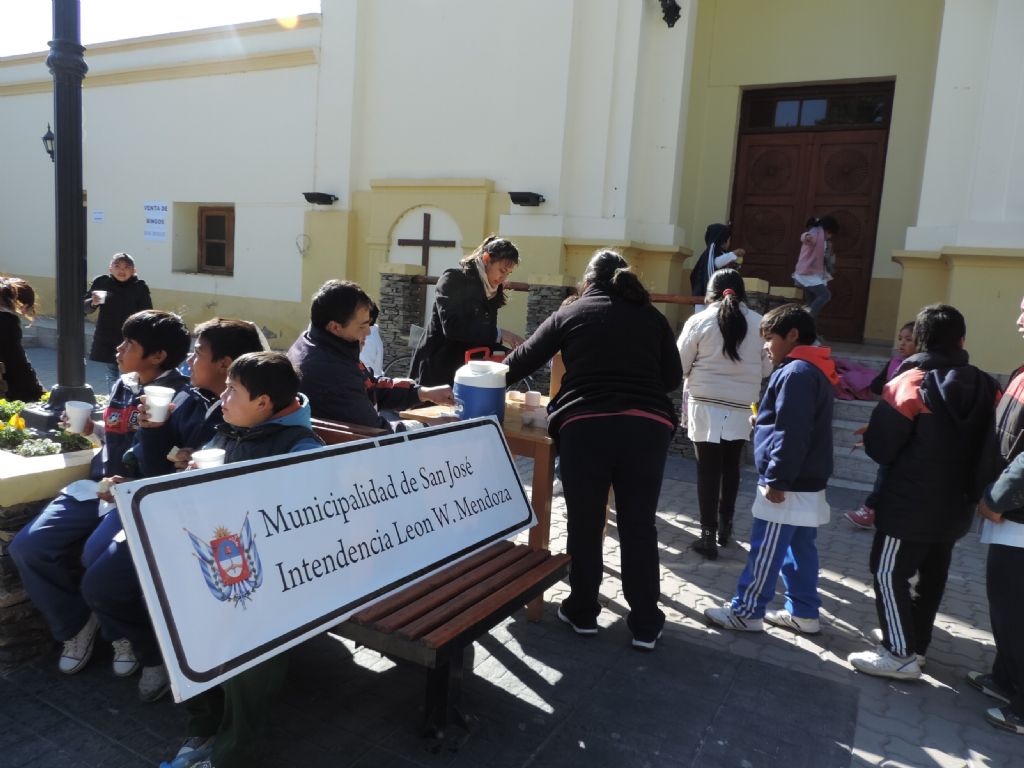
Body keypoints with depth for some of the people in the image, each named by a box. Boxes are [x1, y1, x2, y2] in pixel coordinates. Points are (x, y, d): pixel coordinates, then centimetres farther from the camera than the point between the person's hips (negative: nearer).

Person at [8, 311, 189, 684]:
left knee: (97, 556, -32)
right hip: (101, 486, 8)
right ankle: (75, 623, 14)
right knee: (28, 546, -9)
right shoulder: (122, 386, 15)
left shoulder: (180, 396, -11)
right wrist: (93, 428, 12)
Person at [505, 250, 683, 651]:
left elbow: (524, 359, 15)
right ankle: (645, 624, 18)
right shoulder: (652, 316, 16)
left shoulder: (571, 313, 13)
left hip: (586, 425, -1)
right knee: (639, 525, 10)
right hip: (647, 425, 2)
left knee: (584, 523, 12)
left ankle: (582, 612, 25)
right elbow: (673, 376, 16)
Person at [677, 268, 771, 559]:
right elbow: (767, 368, 6)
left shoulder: (699, 321, -6)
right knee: (730, 467, 17)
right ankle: (724, 525, 30)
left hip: (705, 404, -2)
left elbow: (680, 365, -3)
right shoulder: (759, 323, 0)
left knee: (708, 469, 3)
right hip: (741, 407, 3)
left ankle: (708, 534, 5)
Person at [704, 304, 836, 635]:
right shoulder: (816, 371, 14)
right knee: (800, 550, 15)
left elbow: (792, 435, -24)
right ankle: (804, 613, 24)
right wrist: (762, 424, 13)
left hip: (789, 485, -10)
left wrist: (776, 479, -21)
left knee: (765, 552, 0)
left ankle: (746, 612, 10)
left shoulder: (796, 373, -18)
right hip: (807, 483, 10)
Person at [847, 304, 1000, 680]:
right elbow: (989, 448, 9)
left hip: (909, 505, -6)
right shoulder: (987, 387, 2)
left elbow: (879, 447, -15)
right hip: (956, 507, 7)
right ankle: (916, 647, 27)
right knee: (931, 578, 16)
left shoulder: (910, 384, -16)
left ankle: (900, 654, 7)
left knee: (889, 574, 3)